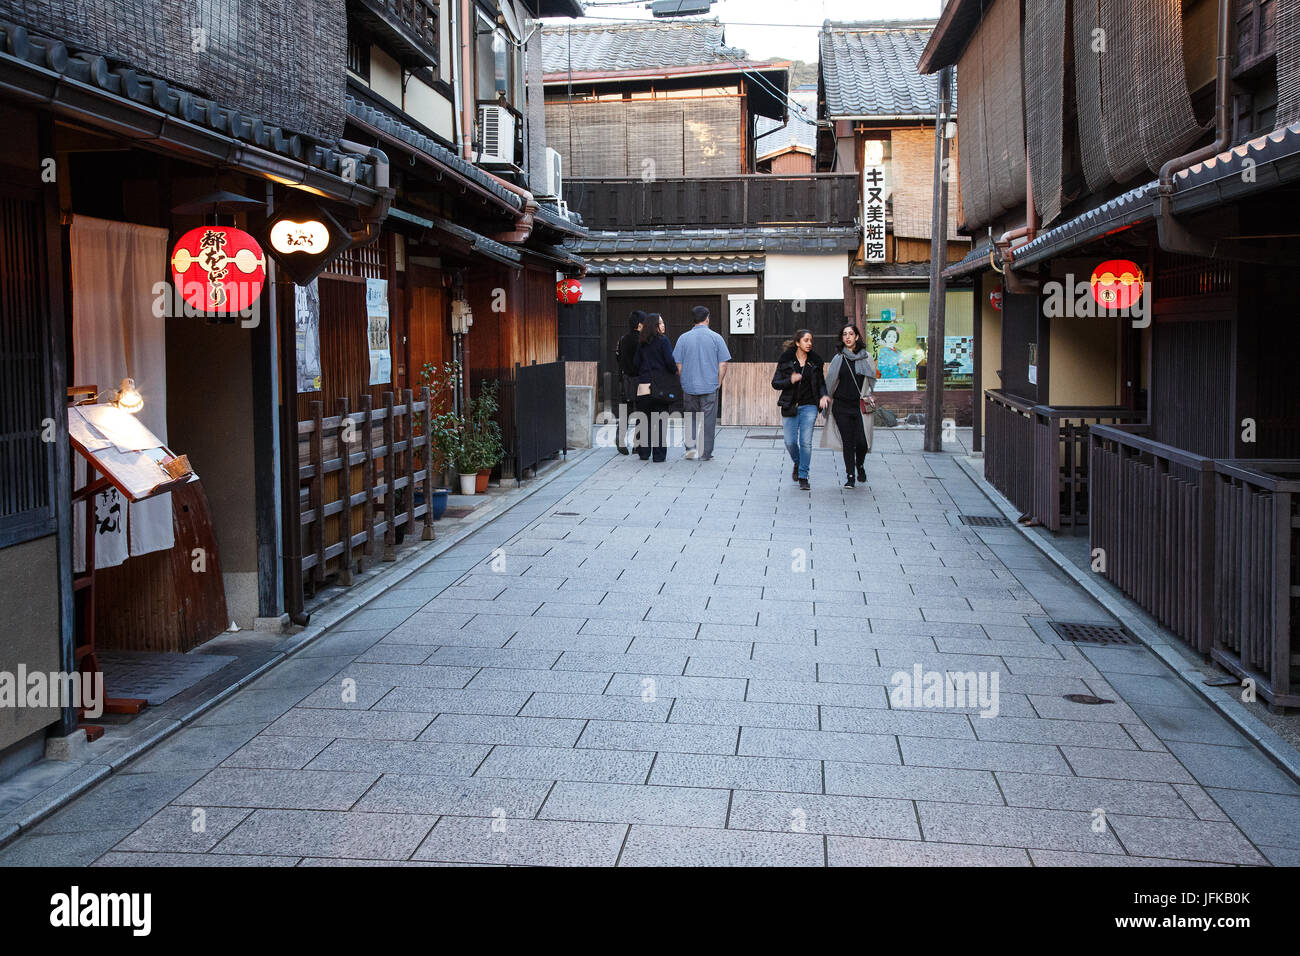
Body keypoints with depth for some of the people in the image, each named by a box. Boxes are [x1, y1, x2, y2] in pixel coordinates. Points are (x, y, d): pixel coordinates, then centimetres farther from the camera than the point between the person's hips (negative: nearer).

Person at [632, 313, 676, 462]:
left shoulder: (642, 344, 9)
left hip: (643, 387, 4)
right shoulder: (663, 340, -6)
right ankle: (659, 454, 1)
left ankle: (643, 452, 12)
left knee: (644, 421, 10)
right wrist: (675, 373, 7)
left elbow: (636, 363, 9)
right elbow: (670, 361, -9)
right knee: (660, 422, 1)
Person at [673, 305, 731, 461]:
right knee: (708, 419, 5)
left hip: (689, 386, 2)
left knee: (691, 418, 16)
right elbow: (723, 364, -5)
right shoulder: (716, 337, -4)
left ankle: (690, 446, 4)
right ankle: (705, 453, 7)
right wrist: (719, 382, 7)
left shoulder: (684, 338, 0)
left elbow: (678, 365, 2)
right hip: (710, 387, -2)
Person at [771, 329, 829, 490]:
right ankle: (797, 463, 32)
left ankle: (803, 477, 4)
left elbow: (821, 382, 12)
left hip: (809, 406, 0)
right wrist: (790, 380, -19)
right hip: (790, 406, 0)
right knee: (790, 441, 0)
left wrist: (823, 396, -7)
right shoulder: (786, 360, -3)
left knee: (806, 441, -6)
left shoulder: (815, 361, 3)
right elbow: (775, 383, -2)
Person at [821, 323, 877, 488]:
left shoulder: (866, 357, 5)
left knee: (862, 441, -8)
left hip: (861, 406, -1)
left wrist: (867, 397, 3)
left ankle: (860, 465, 23)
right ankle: (850, 477, 7)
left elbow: (872, 380, 12)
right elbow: (829, 382, 11)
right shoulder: (838, 359, 7)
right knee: (848, 442, -2)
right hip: (842, 406, 1)